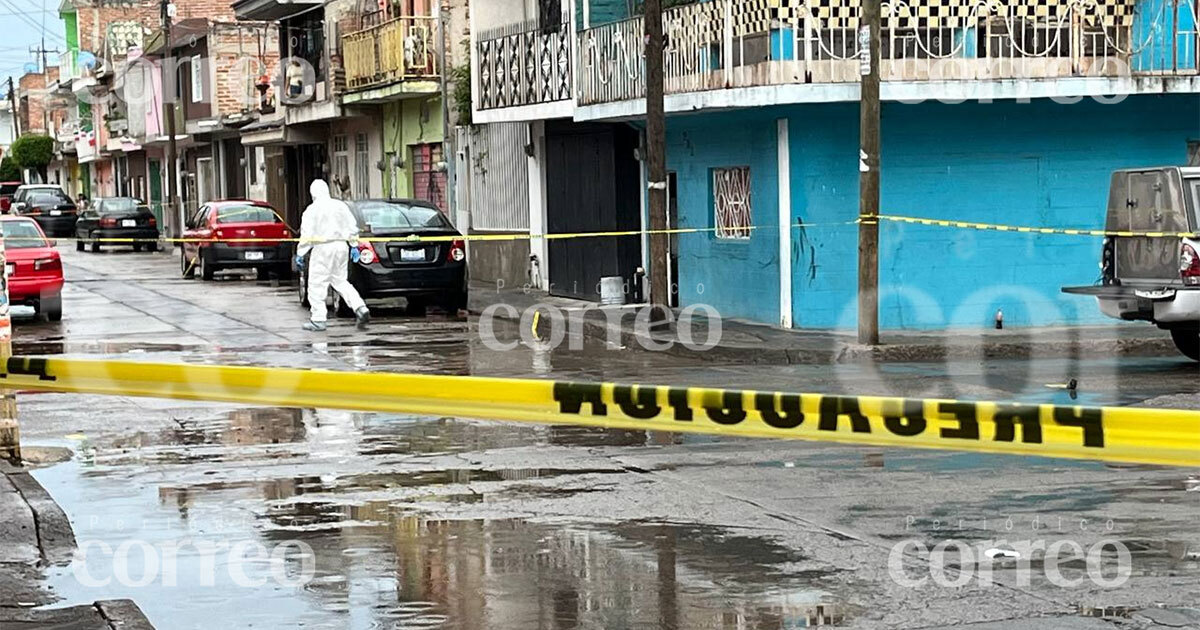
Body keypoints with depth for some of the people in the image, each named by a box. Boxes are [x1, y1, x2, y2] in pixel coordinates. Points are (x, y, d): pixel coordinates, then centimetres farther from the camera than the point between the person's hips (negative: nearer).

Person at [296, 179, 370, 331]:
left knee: (317, 284, 1)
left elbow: (307, 234, -9)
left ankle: (318, 320, 1)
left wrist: (300, 253, -5)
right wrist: (354, 246, 18)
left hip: (322, 248, -6)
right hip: (342, 246, 6)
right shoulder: (341, 206, 11)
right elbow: (353, 227, 12)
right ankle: (361, 310, 0)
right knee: (340, 281, 15)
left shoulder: (312, 210, -5)